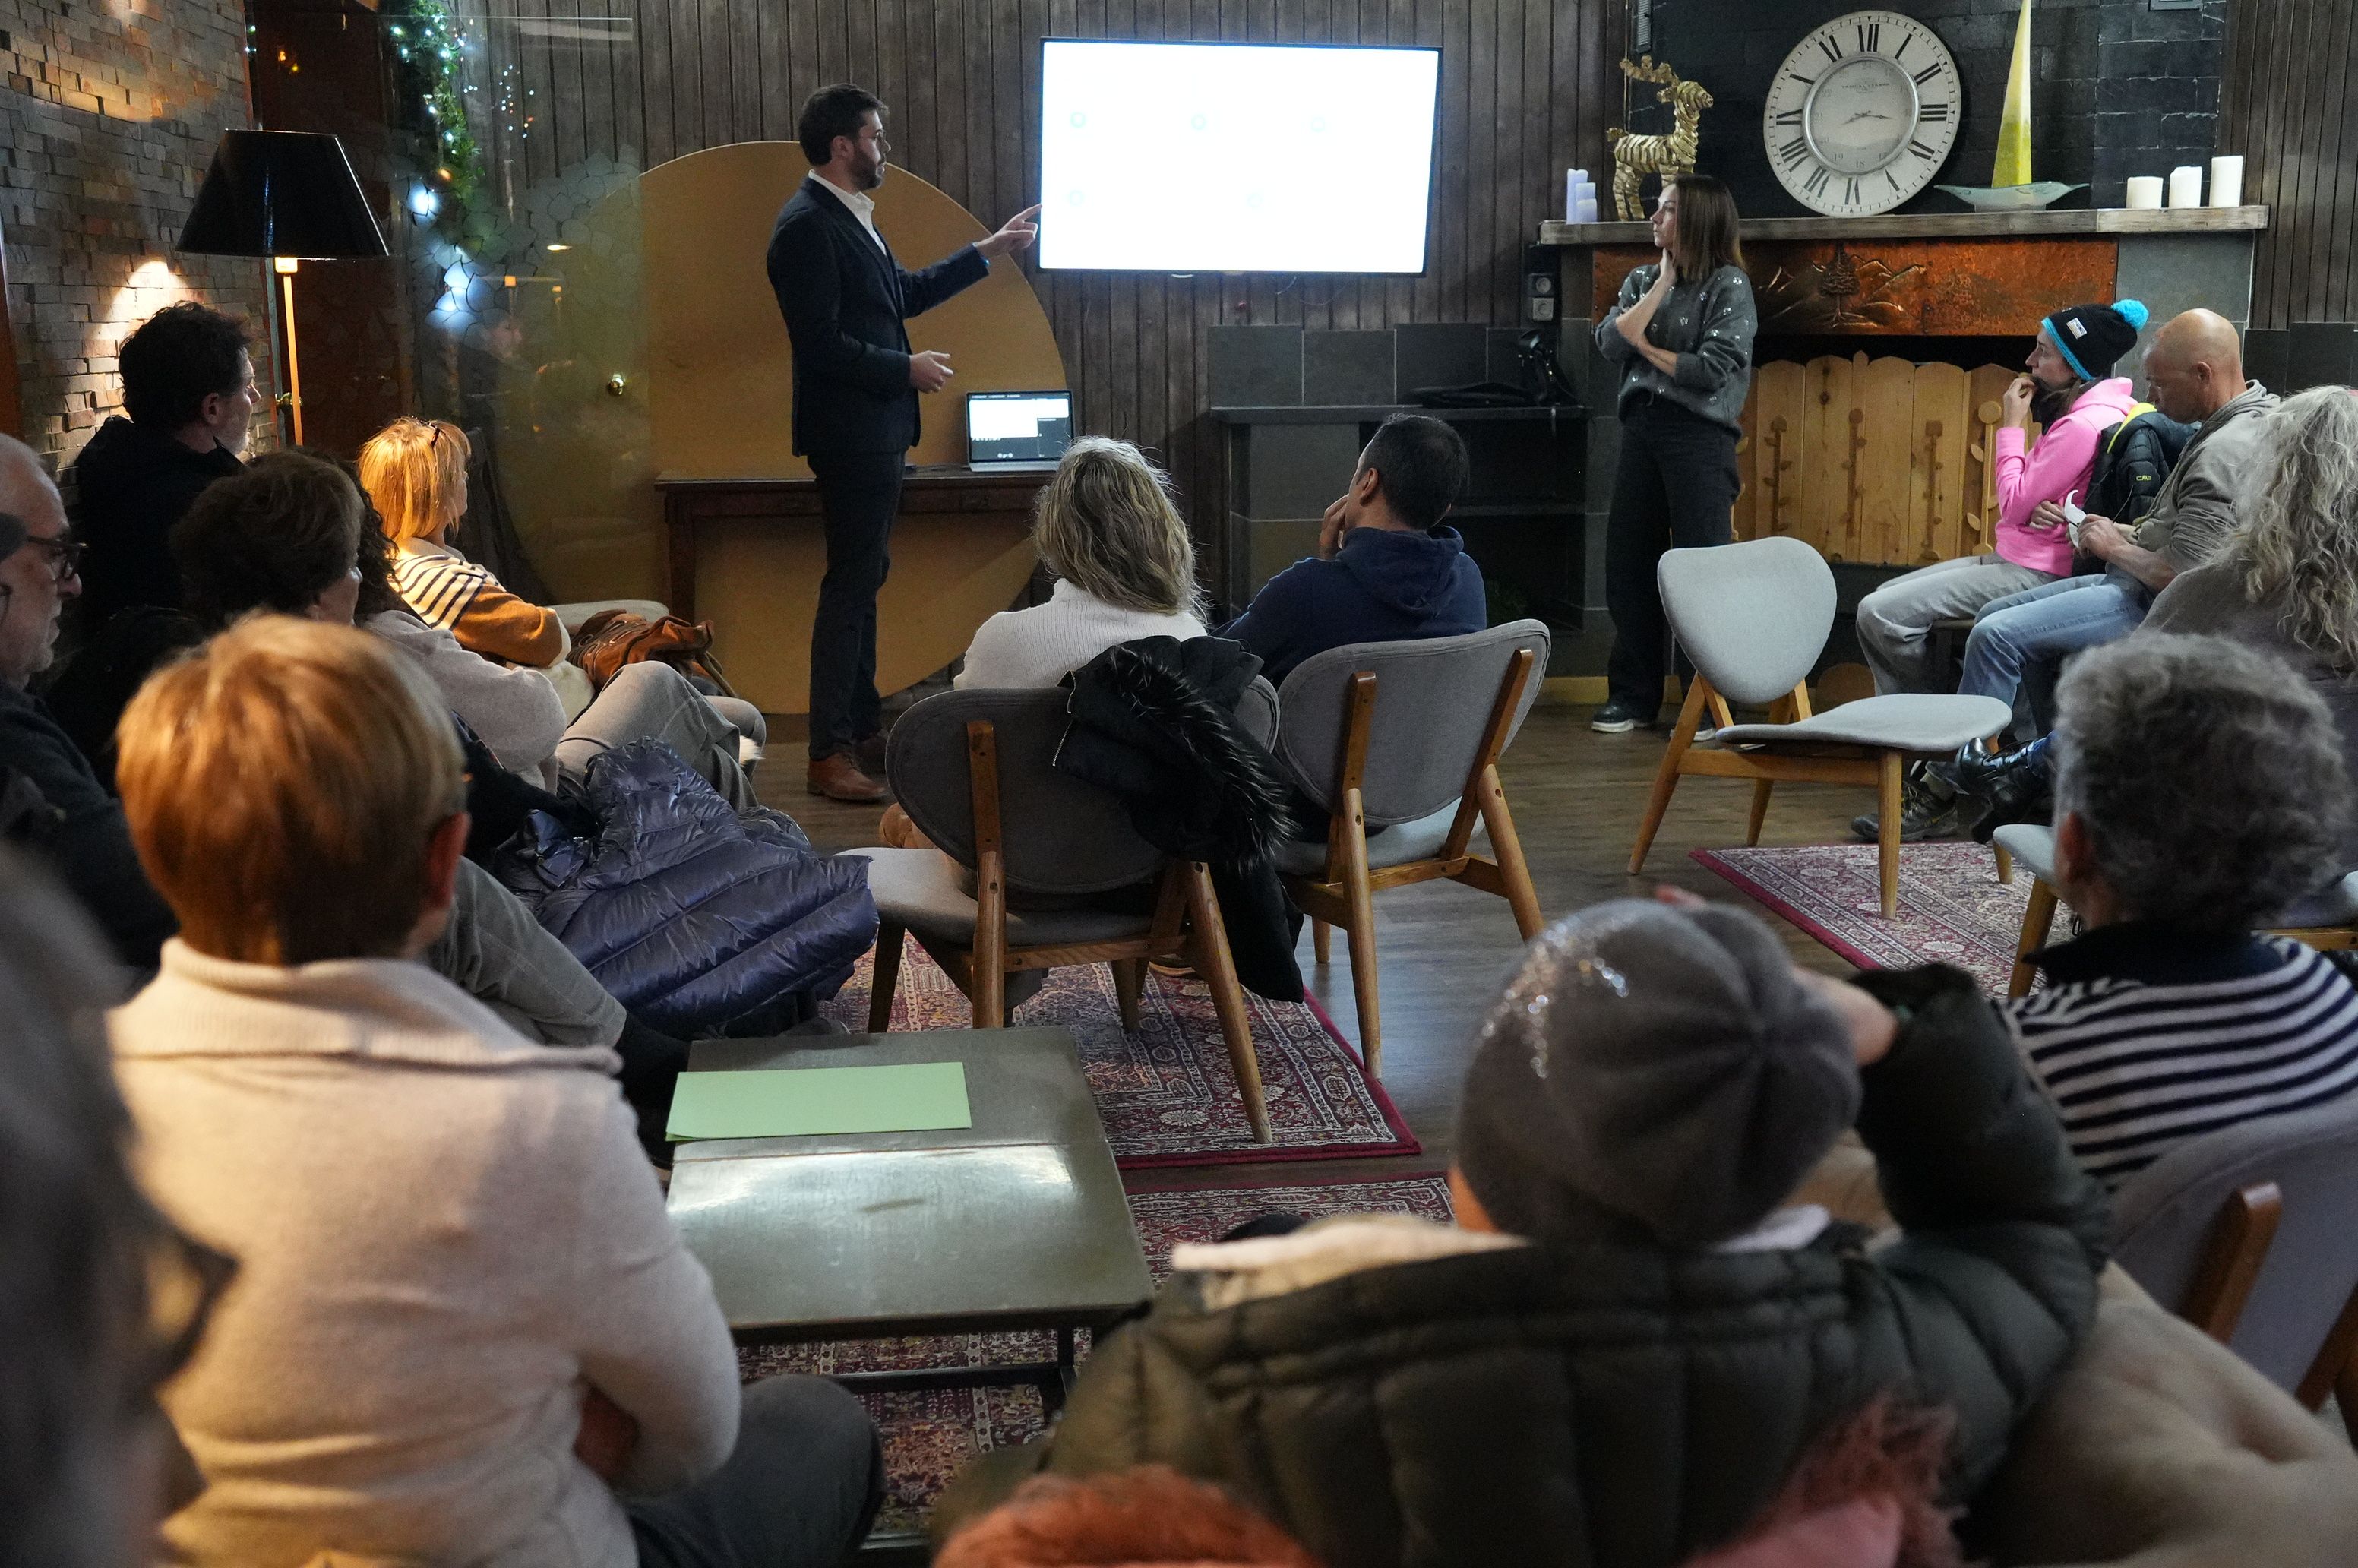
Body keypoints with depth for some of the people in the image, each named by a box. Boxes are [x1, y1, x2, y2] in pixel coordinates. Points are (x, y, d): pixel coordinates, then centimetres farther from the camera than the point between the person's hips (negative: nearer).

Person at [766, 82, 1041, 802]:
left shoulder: (850, 218, 14)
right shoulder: (807, 227, -17)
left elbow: (904, 294, 22)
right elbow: (820, 343, -22)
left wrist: (988, 250, 23)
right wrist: (906, 369, -15)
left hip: (876, 432, 10)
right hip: (850, 436, -10)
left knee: (863, 581, 15)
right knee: (849, 588, -7)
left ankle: (863, 729, 25)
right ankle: (830, 754, -3)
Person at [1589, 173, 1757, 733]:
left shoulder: (1729, 284, -4)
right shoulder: (1641, 280, 14)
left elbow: (1714, 369, -14)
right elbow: (1611, 342, -2)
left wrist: (1647, 348, -3)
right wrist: (1663, 282, -3)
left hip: (1699, 434, -6)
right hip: (1641, 429, 6)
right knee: (1629, 563, 6)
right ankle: (1633, 695, 15)